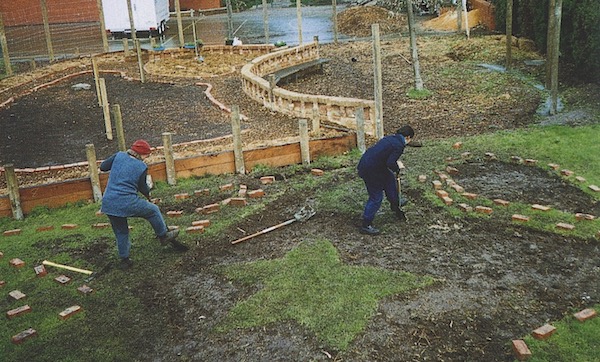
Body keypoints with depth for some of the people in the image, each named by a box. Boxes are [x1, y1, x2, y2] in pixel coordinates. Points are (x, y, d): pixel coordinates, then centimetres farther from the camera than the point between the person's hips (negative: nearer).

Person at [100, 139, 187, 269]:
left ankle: (124, 260, 29)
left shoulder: (119, 156, 2)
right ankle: (163, 236, 32)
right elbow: (143, 188, 4)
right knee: (153, 211, 19)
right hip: (128, 203, -5)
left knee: (121, 232, 21)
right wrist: (148, 193, 26)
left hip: (108, 204, 5)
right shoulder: (142, 167, -6)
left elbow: (102, 166, 11)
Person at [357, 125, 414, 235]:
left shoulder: (390, 138, 12)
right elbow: (390, 163, -21)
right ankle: (366, 225, 9)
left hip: (365, 163, 9)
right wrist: (397, 169, -1)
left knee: (389, 178, 28)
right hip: (370, 170, -9)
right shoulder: (399, 145, -14)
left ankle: (395, 203, 46)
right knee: (376, 197, 2)